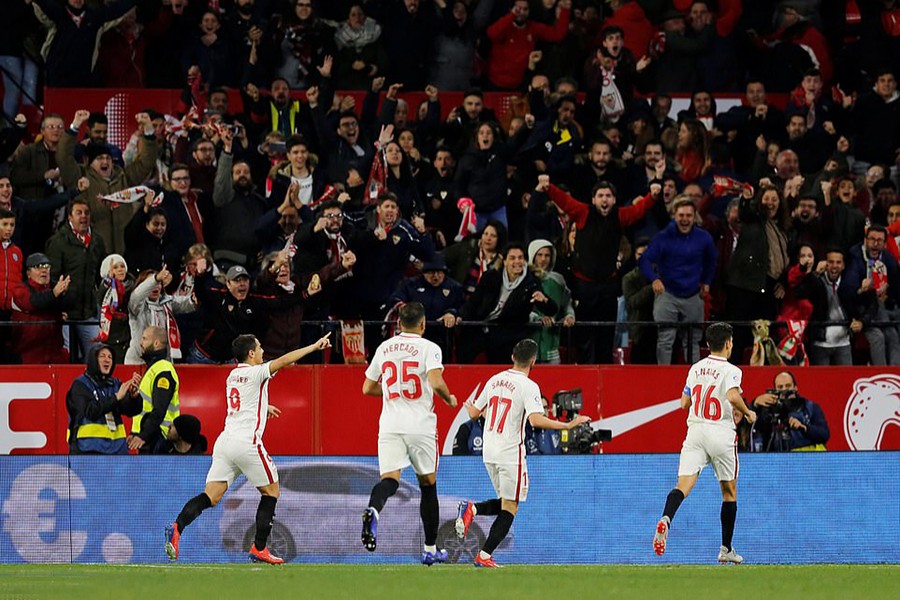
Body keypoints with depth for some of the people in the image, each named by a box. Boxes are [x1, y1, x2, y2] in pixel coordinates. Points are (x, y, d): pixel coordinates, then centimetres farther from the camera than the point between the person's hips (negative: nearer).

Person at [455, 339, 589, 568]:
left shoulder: (495, 380, 8)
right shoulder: (528, 386, -12)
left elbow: (474, 413, 15)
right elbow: (536, 420, -25)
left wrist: (468, 407, 38)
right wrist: (568, 426, -21)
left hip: (489, 453, 7)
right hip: (511, 453, -7)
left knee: (505, 503, 20)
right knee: (510, 508, 1)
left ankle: (472, 509, -6)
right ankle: (484, 556, -6)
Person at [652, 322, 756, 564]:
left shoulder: (696, 369, 10)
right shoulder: (731, 371, -7)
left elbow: (685, 403, 16)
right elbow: (733, 396, -25)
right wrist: (747, 413, -7)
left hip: (695, 431, 3)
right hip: (721, 434, -3)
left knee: (684, 485, -10)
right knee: (729, 491, 14)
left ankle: (666, 518, -42)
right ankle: (726, 549, 19)